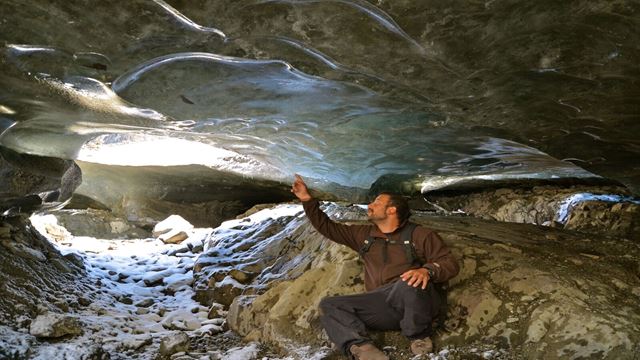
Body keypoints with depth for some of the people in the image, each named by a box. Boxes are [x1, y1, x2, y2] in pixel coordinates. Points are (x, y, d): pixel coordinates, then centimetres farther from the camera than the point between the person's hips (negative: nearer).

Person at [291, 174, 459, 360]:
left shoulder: (420, 235, 6)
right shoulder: (364, 234, 21)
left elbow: (450, 263, -1)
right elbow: (328, 227, 24)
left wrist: (427, 271, -22)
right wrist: (307, 200, 17)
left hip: (416, 303, -4)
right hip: (381, 306, 5)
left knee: (411, 282, -39)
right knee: (328, 305, -11)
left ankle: (419, 336, -13)